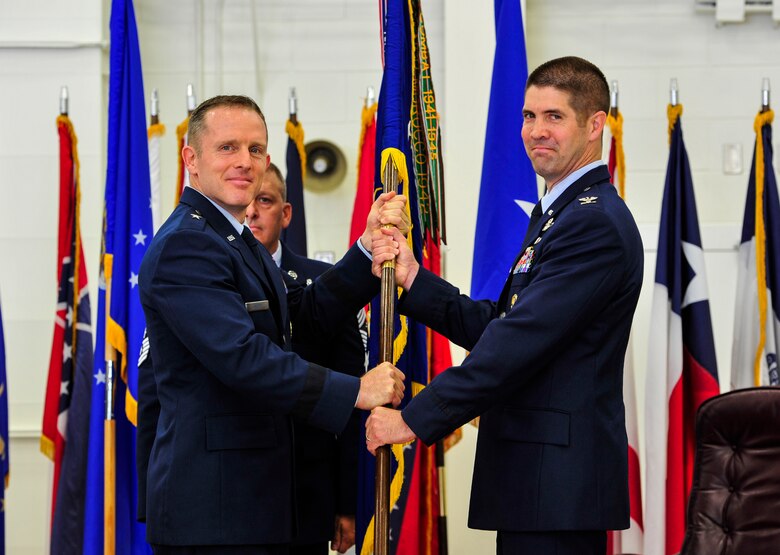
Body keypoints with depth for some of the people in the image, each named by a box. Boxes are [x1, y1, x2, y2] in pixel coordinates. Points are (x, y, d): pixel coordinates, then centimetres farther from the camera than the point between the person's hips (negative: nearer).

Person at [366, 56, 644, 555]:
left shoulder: (596, 223, -15)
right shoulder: (556, 214, 20)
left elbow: (520, 342, -21)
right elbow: (494, 326, 16)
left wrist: (415, 419, -20)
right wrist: (413, 279, 3)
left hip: (558, 480, -10)